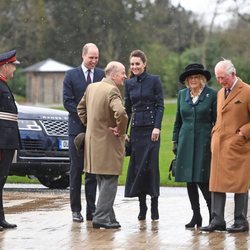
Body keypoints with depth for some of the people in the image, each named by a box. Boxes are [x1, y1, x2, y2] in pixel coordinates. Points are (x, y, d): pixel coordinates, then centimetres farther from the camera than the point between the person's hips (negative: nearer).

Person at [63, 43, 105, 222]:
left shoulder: (102, 75, 7)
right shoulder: (71, 75, 2)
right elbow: (68, 101, -4)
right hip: (77, 128, -2)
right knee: (76, 169, 0)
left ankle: (91, 209, 7)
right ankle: (76, 210, 5)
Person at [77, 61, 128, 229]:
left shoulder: (91, 87, 9)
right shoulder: (112, 91, -18)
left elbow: (81, 108, 21)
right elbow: (120, 112, -34)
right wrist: (121, 130, -19)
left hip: (94, 140, 9)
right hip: (108, 143, -9)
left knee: (103, 182, 16)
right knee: (110, 180, -3)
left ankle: (108, 217, 21)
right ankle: (101, 218, -6)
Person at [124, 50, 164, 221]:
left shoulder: (154, 80, -1)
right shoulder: (129, 83, 10)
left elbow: (160, 105, -4)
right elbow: (127, 108, 15)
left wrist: (157, 127, -13)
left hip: (151, 128, -4)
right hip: (136, 128, 4)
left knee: (151, 165, -6)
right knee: (137, 166, 1)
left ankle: (154, 206, 1)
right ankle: (142, 206, 7)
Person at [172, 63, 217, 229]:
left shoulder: (211, 95, -2)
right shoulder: (182, 94, 10)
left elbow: (217, 121, -1)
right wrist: (175, 141, 13)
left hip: (204, 143, -4)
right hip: (186, 143, 4)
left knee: (203, 181, -9)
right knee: (189, 180, 6)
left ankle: (213, 215, 4)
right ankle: (196, 215, 15)